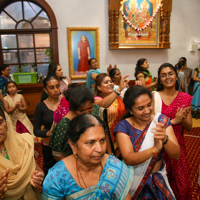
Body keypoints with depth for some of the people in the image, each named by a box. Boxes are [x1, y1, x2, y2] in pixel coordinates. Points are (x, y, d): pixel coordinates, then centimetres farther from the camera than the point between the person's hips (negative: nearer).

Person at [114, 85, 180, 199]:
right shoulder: (123, 126, -18)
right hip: (133, 180, -2)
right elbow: (128, 159, -27)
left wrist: (165, 138, -38)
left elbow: (176, 155, -17)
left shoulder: (162, 121, -12)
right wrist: (154, 149, -43)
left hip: (158, 180, 2)